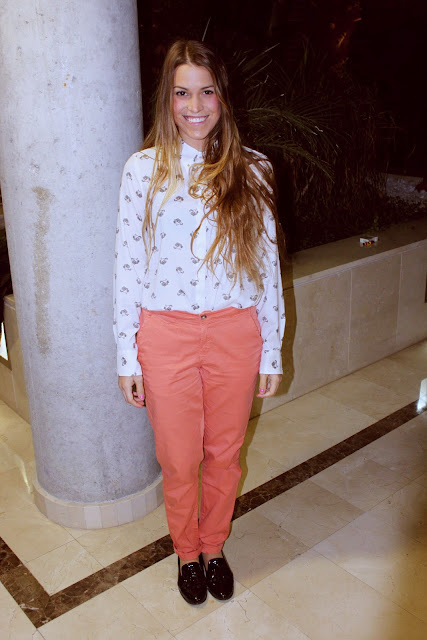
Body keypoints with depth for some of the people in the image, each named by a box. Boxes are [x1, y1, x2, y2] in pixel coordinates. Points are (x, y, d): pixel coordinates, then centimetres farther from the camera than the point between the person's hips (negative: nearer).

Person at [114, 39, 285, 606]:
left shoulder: (252, 171, 1)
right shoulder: (144, 169, -2)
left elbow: (267, 262, 3)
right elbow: (128, 264, -1)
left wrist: (272, 351, 3)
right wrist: (126, 356, -2)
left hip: (235, 332, 2)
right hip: (166, 334, -1)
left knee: (224, 453, 17)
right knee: (179, 460, 13)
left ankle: (214, 547, 43)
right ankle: (187, 553, 41)